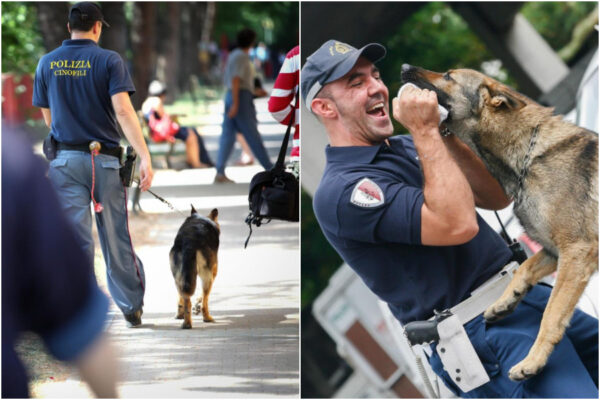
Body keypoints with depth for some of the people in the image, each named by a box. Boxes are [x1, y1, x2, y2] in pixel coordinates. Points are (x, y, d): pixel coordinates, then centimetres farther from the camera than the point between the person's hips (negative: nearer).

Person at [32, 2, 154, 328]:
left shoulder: (47, 63, 5)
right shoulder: (109, 61, -5)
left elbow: (48, 117, 12)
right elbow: (123, 110, -16)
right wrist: (144, 157, -20)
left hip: (65, 159, 1)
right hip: (105, 159, -1)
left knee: (75, 239, 0)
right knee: (115, 236, 10)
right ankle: (132, 307, 20)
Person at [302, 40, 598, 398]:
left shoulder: (406, 147, 15)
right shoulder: (340, 191, -14)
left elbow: (498, 197, 10)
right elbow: (458, 225, -24)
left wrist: (444, 134, -3)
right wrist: (426, 131, -17)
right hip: (486, 330, -9)